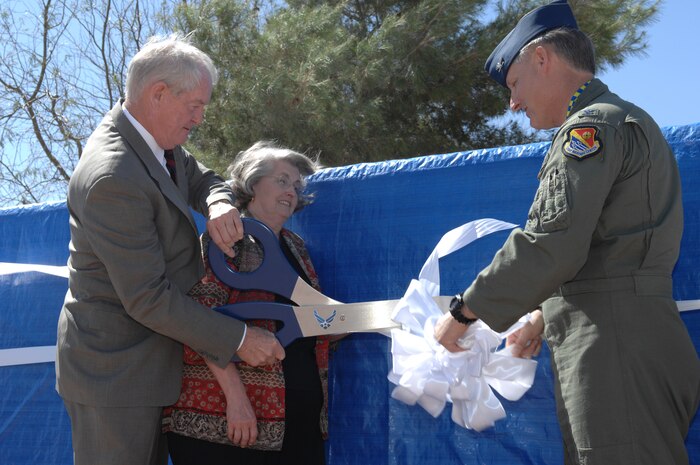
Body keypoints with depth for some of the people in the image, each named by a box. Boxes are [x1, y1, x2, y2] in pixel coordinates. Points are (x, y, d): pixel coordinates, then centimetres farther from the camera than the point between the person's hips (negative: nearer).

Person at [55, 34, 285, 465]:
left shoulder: (155, 139, 1)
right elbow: (148, 298, -25)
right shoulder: (113, 178, -27)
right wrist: (239, 339, -19)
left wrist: (218, 203, -11)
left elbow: (204, 180, 15)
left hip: (146, 362, 9)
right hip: (115, 373, -9)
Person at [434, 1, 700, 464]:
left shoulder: (593, 124, -8)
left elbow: (551, 246, -18)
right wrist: (547, 315, 25)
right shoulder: (630, 121, 24)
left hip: (615, 353, -10)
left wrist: (463, 312, -9)